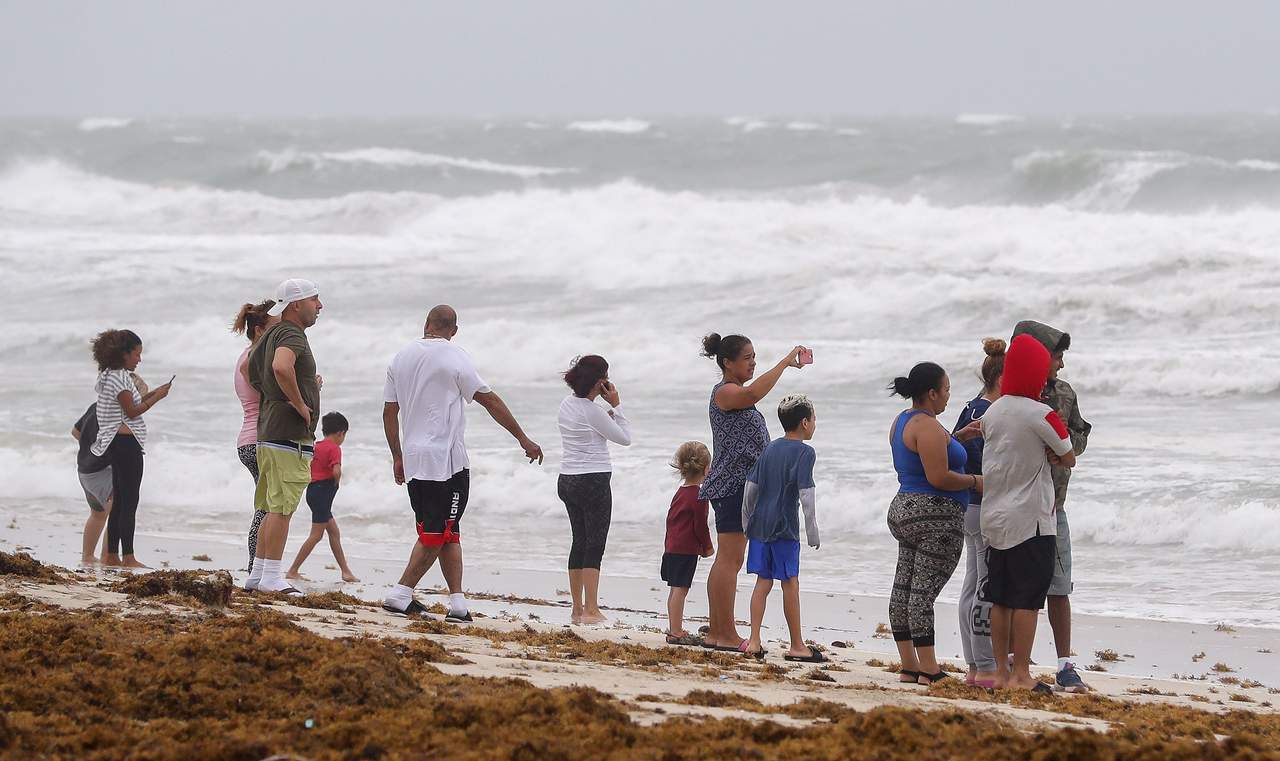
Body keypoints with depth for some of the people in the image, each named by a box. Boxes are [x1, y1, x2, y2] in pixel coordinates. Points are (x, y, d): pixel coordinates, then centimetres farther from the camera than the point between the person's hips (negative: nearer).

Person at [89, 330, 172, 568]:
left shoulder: (109, 376, 16)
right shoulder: (120, 378, -14)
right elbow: (132, 411, -15)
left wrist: (149, 394, 13)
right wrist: (157, 397, -8)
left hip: (115, 444, 10)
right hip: (126, 441, -10)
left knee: (119, 502, 13)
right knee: (129, 501, -9)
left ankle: (112, 556, 14)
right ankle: (128, 558, -11)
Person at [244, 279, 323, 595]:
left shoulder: (273, 333, 18)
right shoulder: (292, 334, -12)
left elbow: (250, 370, 32)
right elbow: (281, 367, -34)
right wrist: (300, 404, -21)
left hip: (267, 431, 10)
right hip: (291, 434, -10)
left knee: (272, 508, 14)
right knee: (282, 507, -9)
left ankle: (258, 574, 17)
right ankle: (271, 577, -10)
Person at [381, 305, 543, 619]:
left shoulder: (402, 357, 10)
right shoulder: (455, 358, -7)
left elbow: (389, 412, 13)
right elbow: (490, 401, -5)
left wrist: (397, 457, 22)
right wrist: (523, 439, 1)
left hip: (412, 460, 6)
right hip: (446, 459, -6)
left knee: (448, 534, 12)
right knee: (438, 534, -4)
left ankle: (457, 600, 8)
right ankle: (401, 593, -11)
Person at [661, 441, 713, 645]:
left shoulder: (680, 492, 14)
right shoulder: (699, 496, -14)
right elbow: (700, 526, -14)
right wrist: (708, 547, 1)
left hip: (672, 546, 9)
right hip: (687, 550, -9)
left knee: (676, 589, 14)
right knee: (680, 589, -9)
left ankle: (674, 629, 19)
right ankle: (676, 632, -9)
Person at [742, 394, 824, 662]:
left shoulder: (770, 449, 12)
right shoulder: (804, 452, -9)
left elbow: (751, 487, 12)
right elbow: (806, 495, -15)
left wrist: (746, 524, 21)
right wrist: (813, 534, -10)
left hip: (759, 526, 6)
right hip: (785, 528, -6)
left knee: (763, 581, 9)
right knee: (790, 583, -1)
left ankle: (754, 641, 4)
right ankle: (797, 646, 4)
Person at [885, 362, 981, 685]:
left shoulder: (903, 421, 14)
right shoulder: (927, 426, -16)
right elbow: (938, 477, -21)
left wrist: (958, 437, 21)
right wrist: (976, 481, -6)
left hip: (904, 509, 10)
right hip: (935, 516, -10)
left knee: (904, 586, 8)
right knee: (924, 590, -11)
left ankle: (909, 665, 10)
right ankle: (928, 670, -13)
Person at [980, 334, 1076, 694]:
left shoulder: (991, 413, 7)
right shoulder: (1041, 415, -13)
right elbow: (1068, 459, -4)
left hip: (994, 516, 7)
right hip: (1030, 518, -7)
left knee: (1000, 598, 10)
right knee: (1028, 599, -3)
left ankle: (1001, 671, 14)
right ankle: (1021, 675, -4)